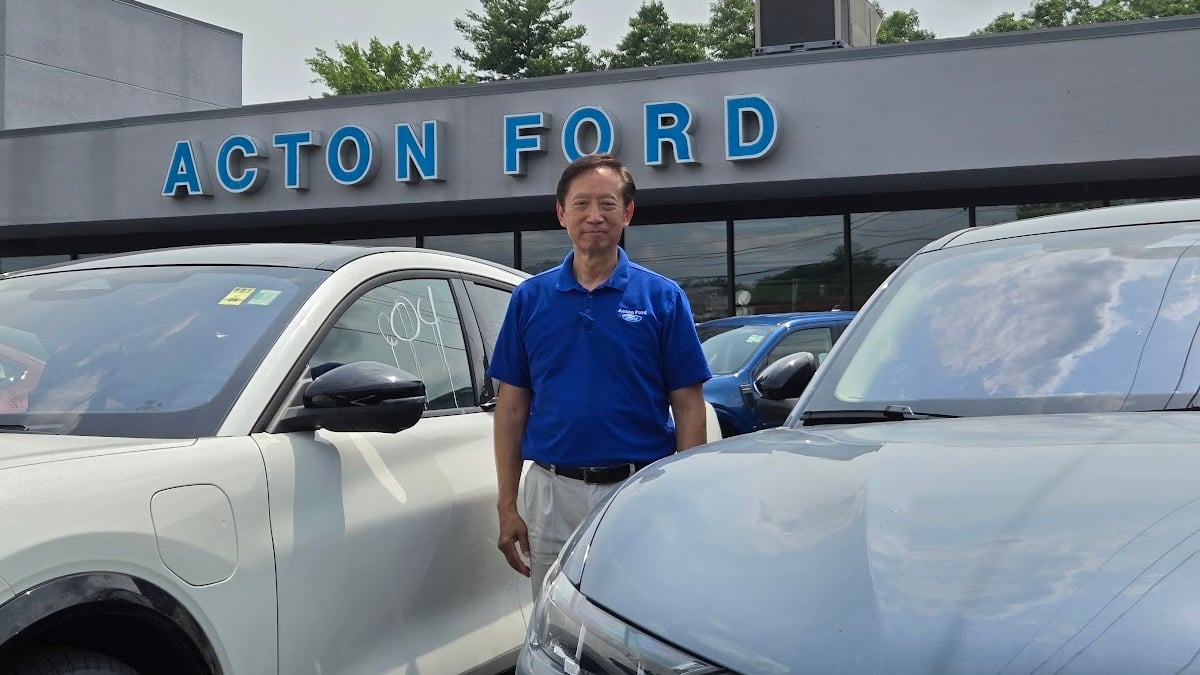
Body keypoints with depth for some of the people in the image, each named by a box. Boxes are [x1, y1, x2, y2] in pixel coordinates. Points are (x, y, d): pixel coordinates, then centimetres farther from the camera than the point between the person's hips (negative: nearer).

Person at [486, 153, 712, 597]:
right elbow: (512, 406, 7)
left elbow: (688, 407, -1)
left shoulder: (663, 297, 0)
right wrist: (507, 503, 2)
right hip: (553, 493, 2)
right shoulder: (530, 298, 6)